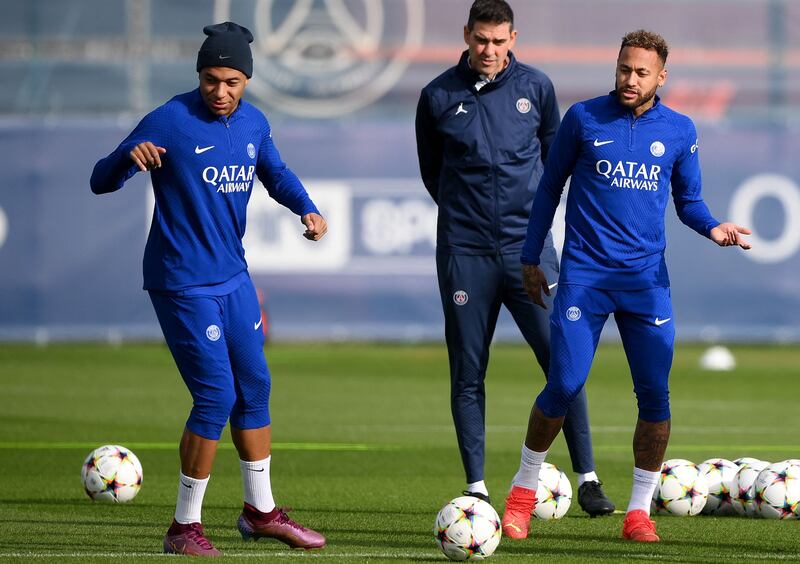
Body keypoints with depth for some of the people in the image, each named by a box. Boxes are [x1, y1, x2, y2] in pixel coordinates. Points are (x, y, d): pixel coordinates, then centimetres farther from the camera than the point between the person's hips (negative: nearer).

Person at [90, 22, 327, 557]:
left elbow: (275, 173, 24)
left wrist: (307, 208, 4)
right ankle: (185, 527, -1)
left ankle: (261, 512, 29)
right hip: (183, 284, -7)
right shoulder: (170, 122, -15)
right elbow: (101, 182, -15)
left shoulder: (253, 122, 4)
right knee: (217, 395, -11)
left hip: (232, 276, 7)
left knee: (255, 387, 13)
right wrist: (130, 157, -37)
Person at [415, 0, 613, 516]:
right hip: (465, 253, 0)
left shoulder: (536, 87, 3)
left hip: (528, 246, 0)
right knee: (468, 375, 2)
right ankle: (476, 487, 10)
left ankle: (588, 479, -1)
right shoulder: (439, 96, 1)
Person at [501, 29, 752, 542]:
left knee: (655, 393, -6)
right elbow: (550, 188, 9)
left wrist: (713, 228, -7)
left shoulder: (680, 130, 6)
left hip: (647, 279, 2)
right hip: (584, 274, -2)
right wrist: (531, 258, 8)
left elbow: (688, 200, 15)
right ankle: (524, 489, 12)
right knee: (564, 386, -8)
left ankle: (640, 510, 6)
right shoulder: (584, 119, 1)